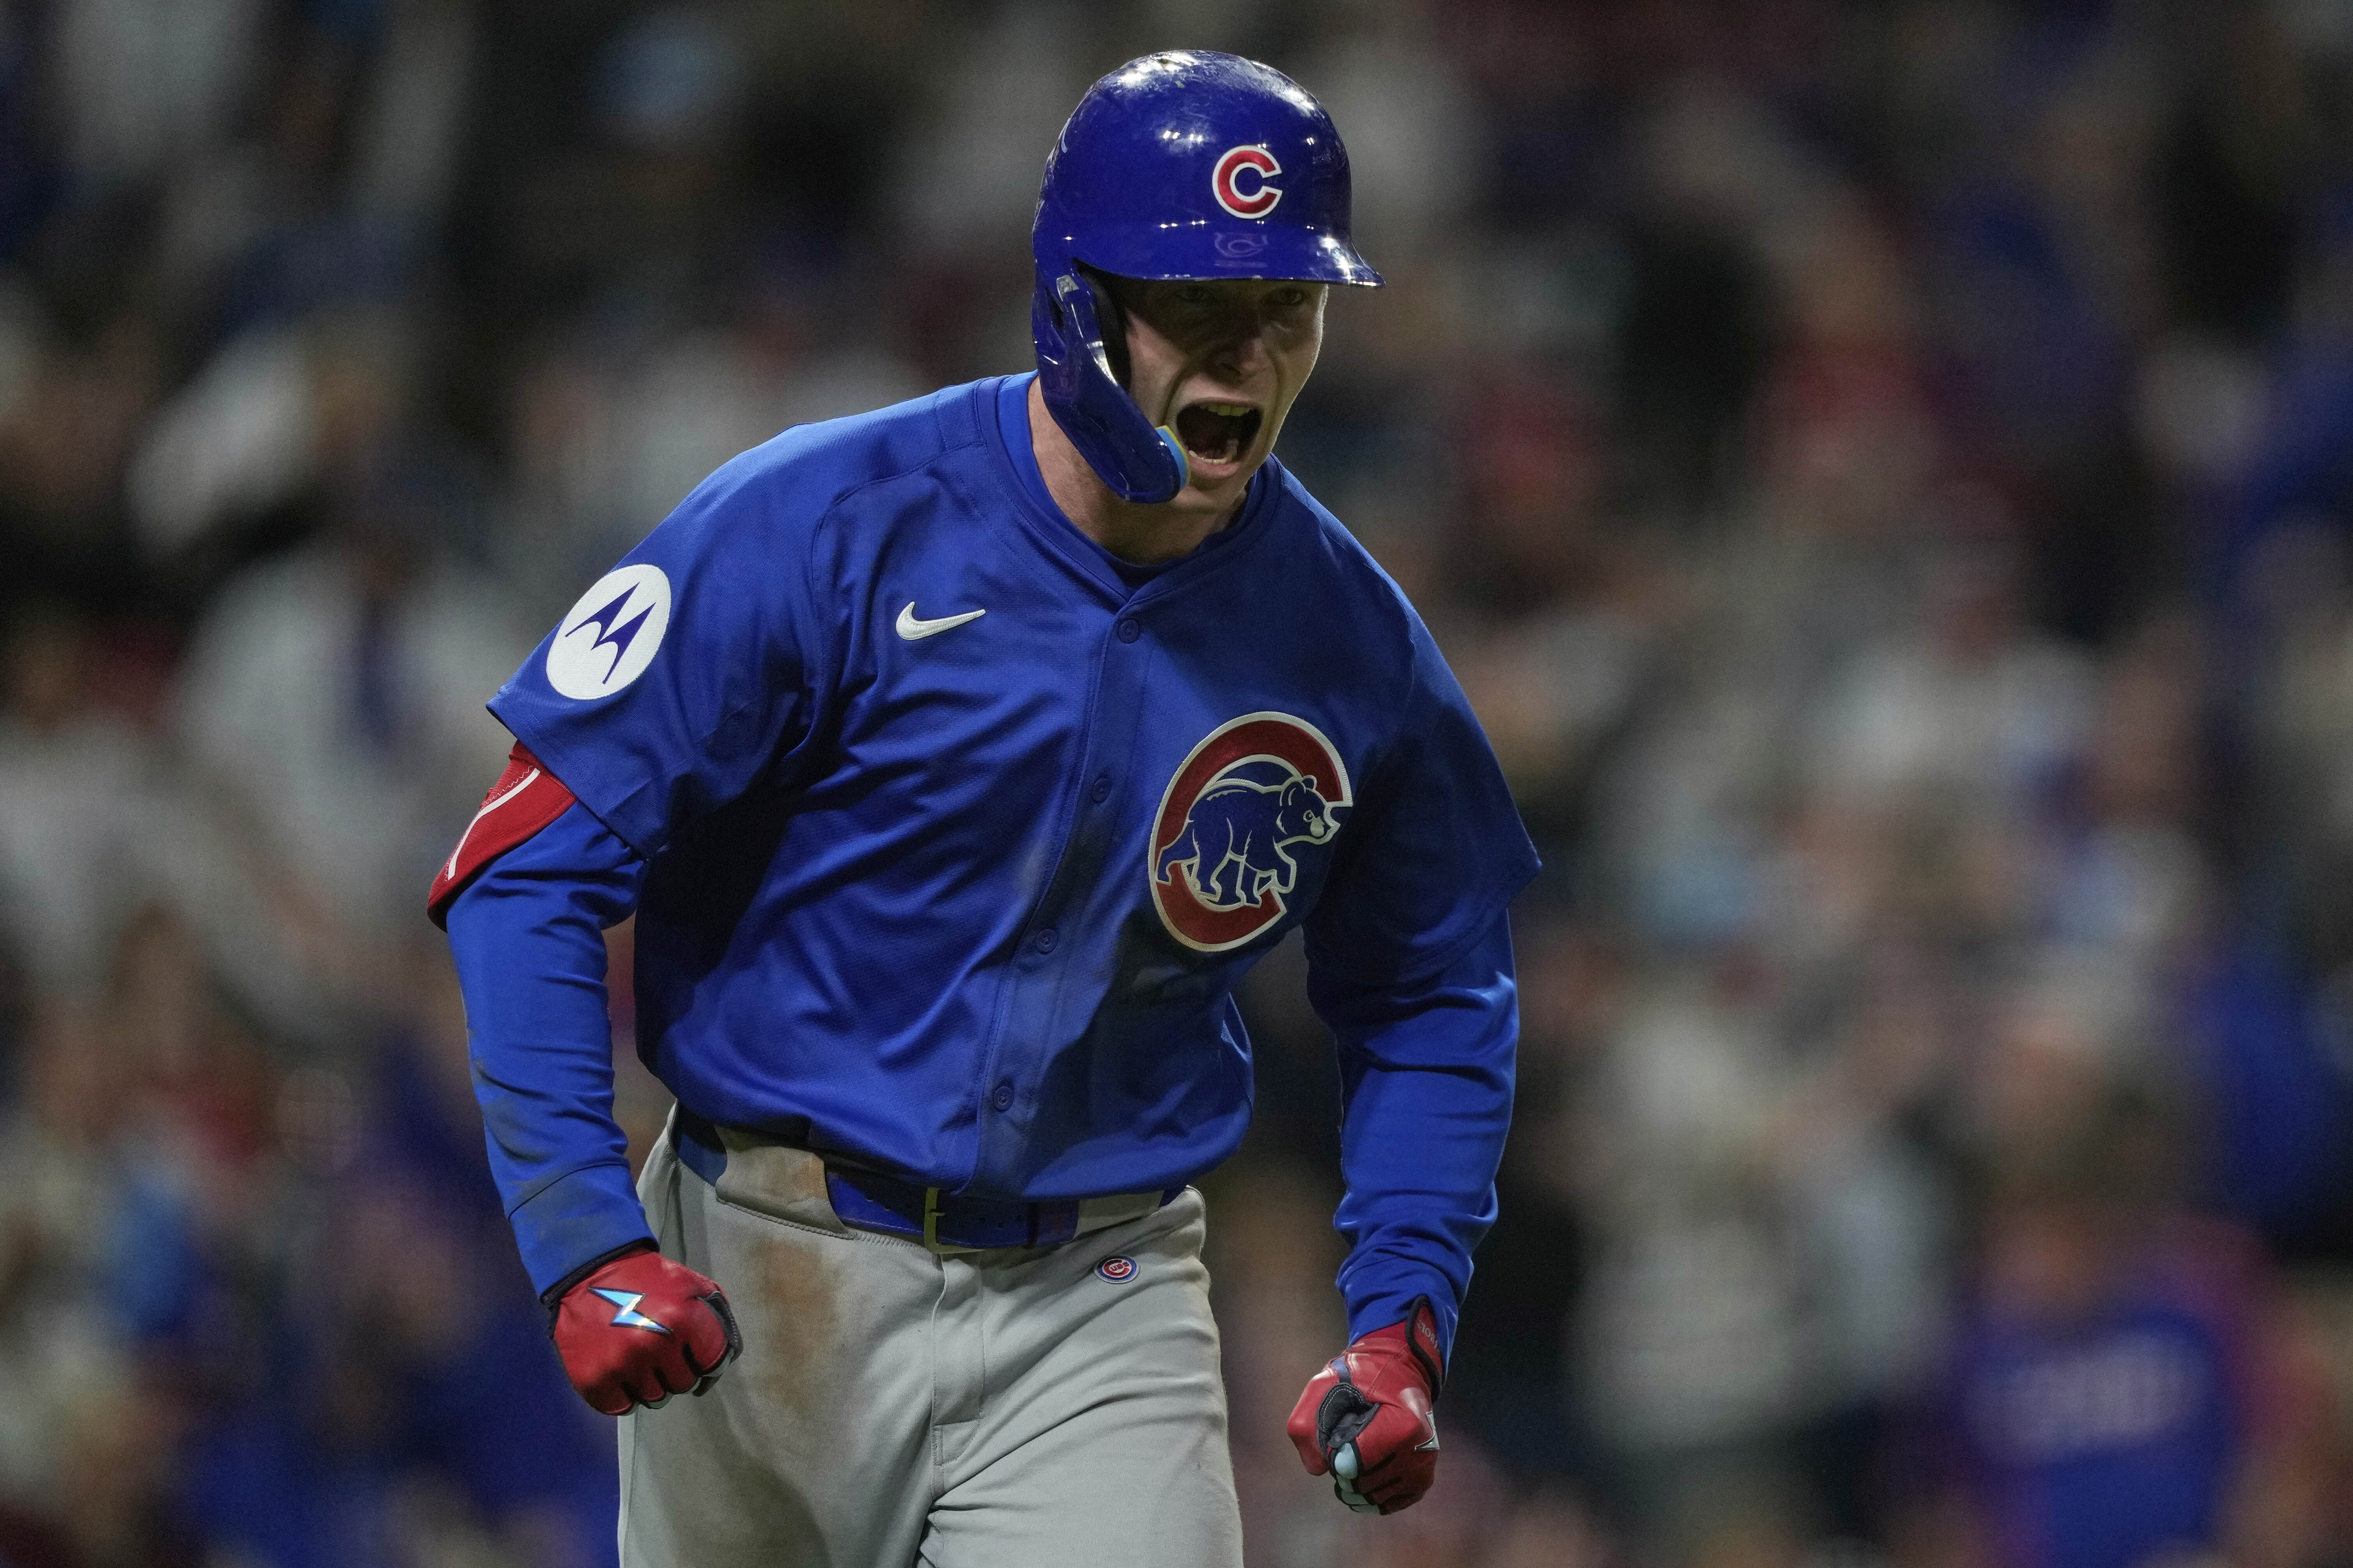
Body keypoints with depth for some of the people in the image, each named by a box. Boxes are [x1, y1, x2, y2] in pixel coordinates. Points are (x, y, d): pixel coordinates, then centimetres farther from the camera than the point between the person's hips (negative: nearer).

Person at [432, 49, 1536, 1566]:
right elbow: (528, 865, -14)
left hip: (1096, 1314, 2)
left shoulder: (1349, 642, -1)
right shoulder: (824, 527, -13)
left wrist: (1404, 1320, 1)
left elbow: (1436, 998, 15)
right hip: (774, 1276, -2)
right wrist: (589, 1237, -23)